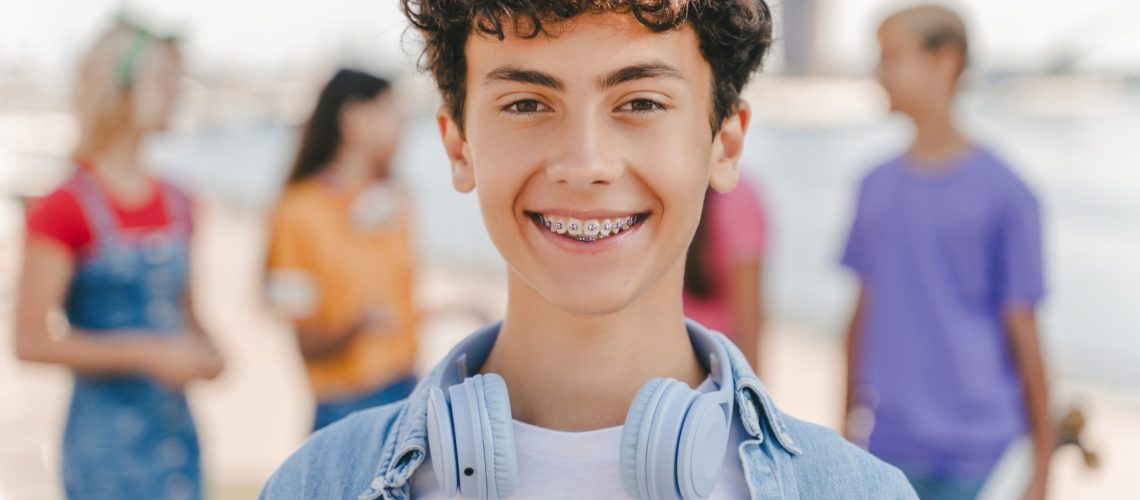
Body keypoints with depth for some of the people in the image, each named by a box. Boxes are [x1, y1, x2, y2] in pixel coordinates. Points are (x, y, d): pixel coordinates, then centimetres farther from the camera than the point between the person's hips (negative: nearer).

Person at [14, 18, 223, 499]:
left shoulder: (175, 203, 11)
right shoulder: (65, 210, -9)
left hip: (176, 425, 6)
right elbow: (31, 340, -13)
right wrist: (148, 354, -17)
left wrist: (204, 352, 1)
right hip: (107, 438, -6)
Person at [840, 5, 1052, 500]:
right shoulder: (876, 186, 8)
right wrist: (847, 437, 15)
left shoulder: (1003, 193, -6)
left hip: (975, 453, -4)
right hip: (889, 449, 4)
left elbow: (1022, 331, -4)